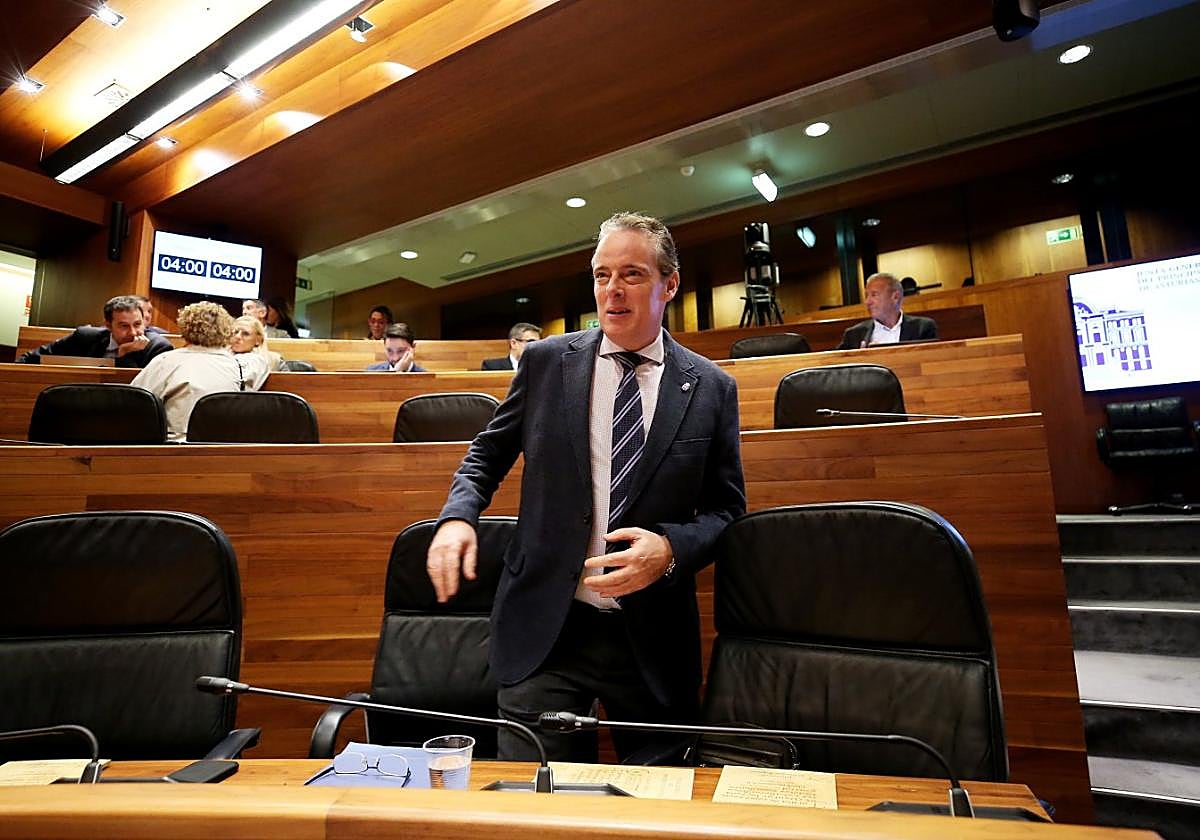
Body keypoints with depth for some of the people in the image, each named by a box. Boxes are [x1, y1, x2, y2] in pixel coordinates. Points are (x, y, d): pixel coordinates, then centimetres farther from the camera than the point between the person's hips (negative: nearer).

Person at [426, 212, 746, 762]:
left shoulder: (711, 388, -1)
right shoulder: (545, 361, 0)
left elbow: (725, 507, 4)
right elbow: (487, 456, 9)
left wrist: (672, 549, -15)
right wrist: (458, 515, -10)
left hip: (652, 639, 1)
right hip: (543, 631, 0)